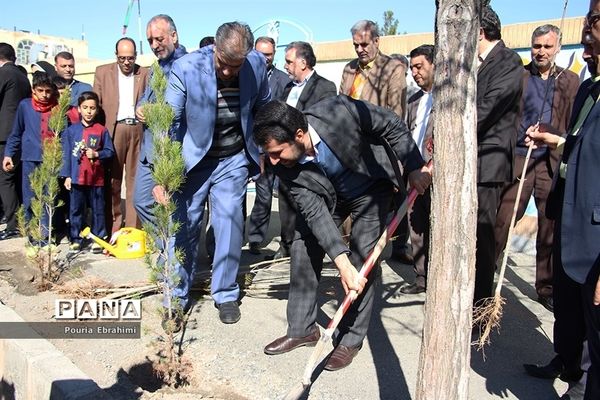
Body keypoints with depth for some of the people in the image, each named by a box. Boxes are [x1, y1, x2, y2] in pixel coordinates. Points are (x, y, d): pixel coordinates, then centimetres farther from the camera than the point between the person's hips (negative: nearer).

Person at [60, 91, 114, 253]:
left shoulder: (102, 130, -1)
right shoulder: (71, 130, 2)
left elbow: (110, 152, 1)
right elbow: (66, 154, 3)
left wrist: (96, 154, -17)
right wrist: (66, 175, -1)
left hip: (96, 178, -1)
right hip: (76, 178, 1)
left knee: (97, 210, 7)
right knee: (76, 210, 8)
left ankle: (98, 239, 17)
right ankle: (76, 239, 19)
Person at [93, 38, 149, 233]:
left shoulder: (145, 74, 10)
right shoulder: (102, 72, 9)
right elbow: (96, 103, 8)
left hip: (138, 130, 0)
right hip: (113, 129, 0)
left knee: (135, 179, 2)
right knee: (112, 179, 3)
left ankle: (133, 228, 7)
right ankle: (112, 227, 11)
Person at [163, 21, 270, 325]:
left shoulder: (257, 64, -10)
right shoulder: (186, 68, -19)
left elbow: (262, 109, 6)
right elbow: (168, 122, -20)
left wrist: (263, 151, 8)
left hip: (233, 160, 2)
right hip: (192, 159, -1)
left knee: (230, 227, 0)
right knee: (183, 227, 3)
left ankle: (225, 294, 18)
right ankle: (178, 297, 19)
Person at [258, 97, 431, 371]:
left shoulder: (341, 111, -37)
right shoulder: (283, 165, -26)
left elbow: (394, 126, -20)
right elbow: (314, 212, -28)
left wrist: (414, 167, -21)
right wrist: (341, 262, -36)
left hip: (370, 188, -3)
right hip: (327, 195, 3)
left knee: (363, 258, -11)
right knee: (303, 249, 0)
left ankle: (350, 338, 2)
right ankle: (302, 329, 16)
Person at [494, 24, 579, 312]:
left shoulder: (570, 81, 12)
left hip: (554, 164, 2)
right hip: (517, 159, -2)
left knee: (551, 228, 8)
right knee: (502, 222, -4)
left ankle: (547, 287, 22)